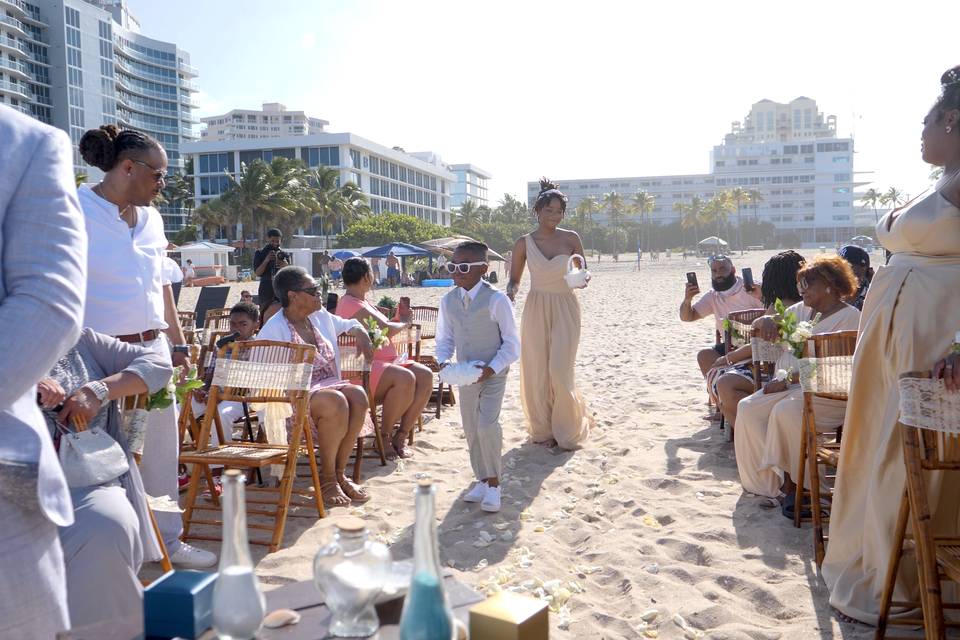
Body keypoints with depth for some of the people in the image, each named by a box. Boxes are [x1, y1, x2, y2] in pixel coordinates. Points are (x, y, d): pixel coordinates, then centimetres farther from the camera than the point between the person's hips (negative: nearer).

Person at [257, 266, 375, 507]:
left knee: (358, 396, -25)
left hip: (327, 385, 7)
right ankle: (327, 478, -16)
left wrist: (360, 332, 10)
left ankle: (339, 472, -13)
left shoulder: (321, 317, 13)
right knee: (335, 402, -35)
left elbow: (346, 324, 33)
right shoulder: (274, 329, -8)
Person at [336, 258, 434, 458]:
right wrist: (405, 323, 0)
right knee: (405, 378, -34)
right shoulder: (351, 304, -12)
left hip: (385, 361, 10)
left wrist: (398, 319, 14)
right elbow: (385, 330, -19)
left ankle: (400, 436, -9)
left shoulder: (361, 302, 21)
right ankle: (384, 438, -17)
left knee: (425, 375, -11)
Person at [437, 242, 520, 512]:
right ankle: (482, 480, 31)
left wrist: (492, 368, -23)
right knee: (470, 429, 12)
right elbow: (445, 339, 7)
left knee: (487, 425, -18)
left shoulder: (496, 300, -17)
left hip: (493, 374, -5)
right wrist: (443, 361, -12)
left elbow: (512, 344, -13)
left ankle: (493, 484, 1)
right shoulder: (448, 301, -2)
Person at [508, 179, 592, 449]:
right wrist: (510, 292, -15)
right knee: (536, 373, 3)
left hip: (565, 309, -1)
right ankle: (543, 429, 21)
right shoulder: (524, 243, 0)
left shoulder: (571, 239, -1)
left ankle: (568, 429, 14)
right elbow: (514, 279, 7)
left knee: (559, 371, -8)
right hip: (536, 310, 1)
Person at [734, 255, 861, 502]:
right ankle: (777, 481, -14)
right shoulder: (801, 310, 17)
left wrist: (788, 380, -19)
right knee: (747, 408, -15)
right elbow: (757, 328, 22)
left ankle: (790, 481, -15)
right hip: (791, 385, 7)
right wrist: (766, 321, -3)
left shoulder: (849, 317, -5)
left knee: (786, 410, -33)